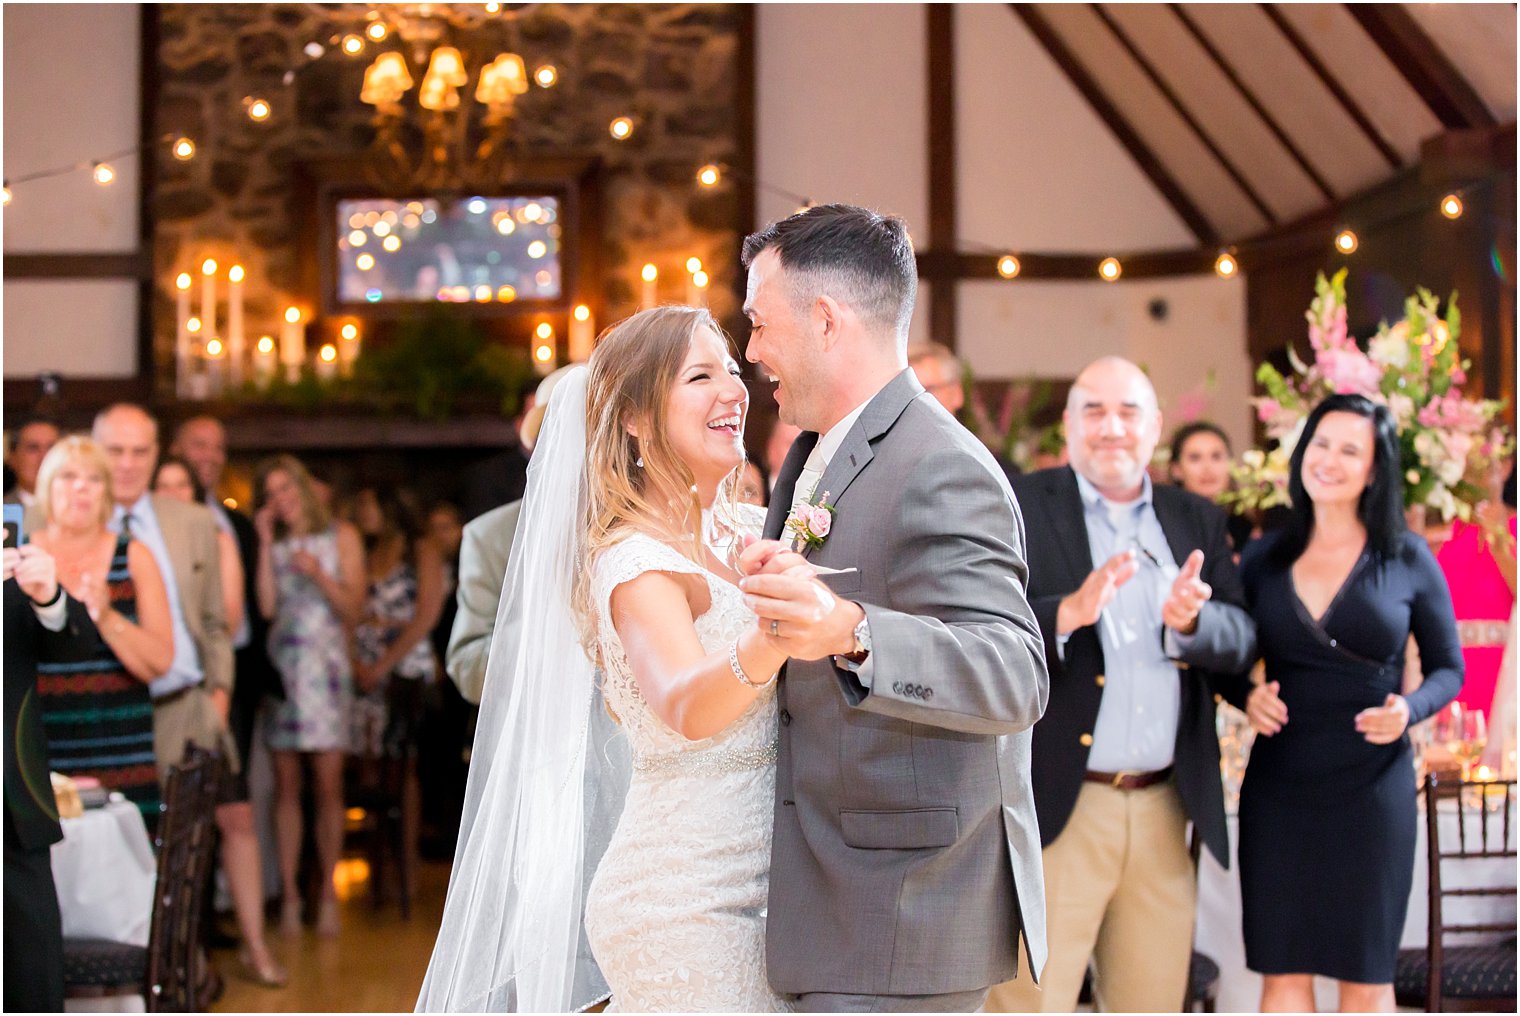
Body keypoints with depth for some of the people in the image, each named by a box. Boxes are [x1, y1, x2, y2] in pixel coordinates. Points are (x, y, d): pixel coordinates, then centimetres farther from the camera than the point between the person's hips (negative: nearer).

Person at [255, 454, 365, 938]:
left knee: (328, 784, -6)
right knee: (286, 785, -2)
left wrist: (319, 575, -11)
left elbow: (353, 608, 3)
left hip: (325, 666, -1)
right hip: (280, 666, 2)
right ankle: (289, 894, 1)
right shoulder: (272, 545, 13)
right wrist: (266, 544, -1)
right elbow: (266, 606, -2)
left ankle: (328, 893, 0)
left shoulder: (341, 536, 8)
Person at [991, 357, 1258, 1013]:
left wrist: (1189, 620, -18)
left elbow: (1242, 639, 3)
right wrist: (1067, 613, -28)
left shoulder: (1197, 521, 14)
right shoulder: (1017, 508, 0)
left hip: (1164, 811, 5)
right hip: (1057, 809, -4)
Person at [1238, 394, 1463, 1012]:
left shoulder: (1408, 559, -1)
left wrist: (1410, 710, -14)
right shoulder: (1264, 560, 4)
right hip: (1278, 784, 2)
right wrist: (1247, 696, -7)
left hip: (1372, 788, -2)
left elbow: (1447, 668, 6)